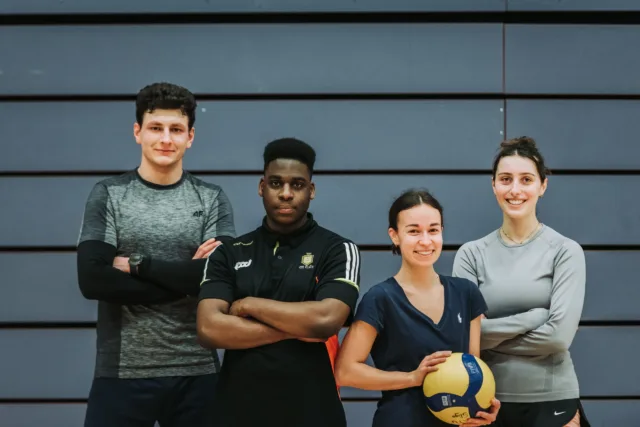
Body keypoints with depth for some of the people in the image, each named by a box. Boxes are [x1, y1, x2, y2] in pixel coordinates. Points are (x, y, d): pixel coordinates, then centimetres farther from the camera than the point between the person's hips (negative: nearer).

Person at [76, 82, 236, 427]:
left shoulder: (212, 199, 5)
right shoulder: (107, 195, 2)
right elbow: (92, 280, -11)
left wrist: (135, 264, -11)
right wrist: (184, 279, -13)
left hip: (196, 373, 1)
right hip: (122, 372, -1)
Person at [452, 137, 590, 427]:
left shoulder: (565, 251, -5)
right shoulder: (471, 254, 0)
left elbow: (559, 334, -14)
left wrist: (491, 337, -8)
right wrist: (534, 316, -15)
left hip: (552, 401, -2)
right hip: (488, 401, 2)